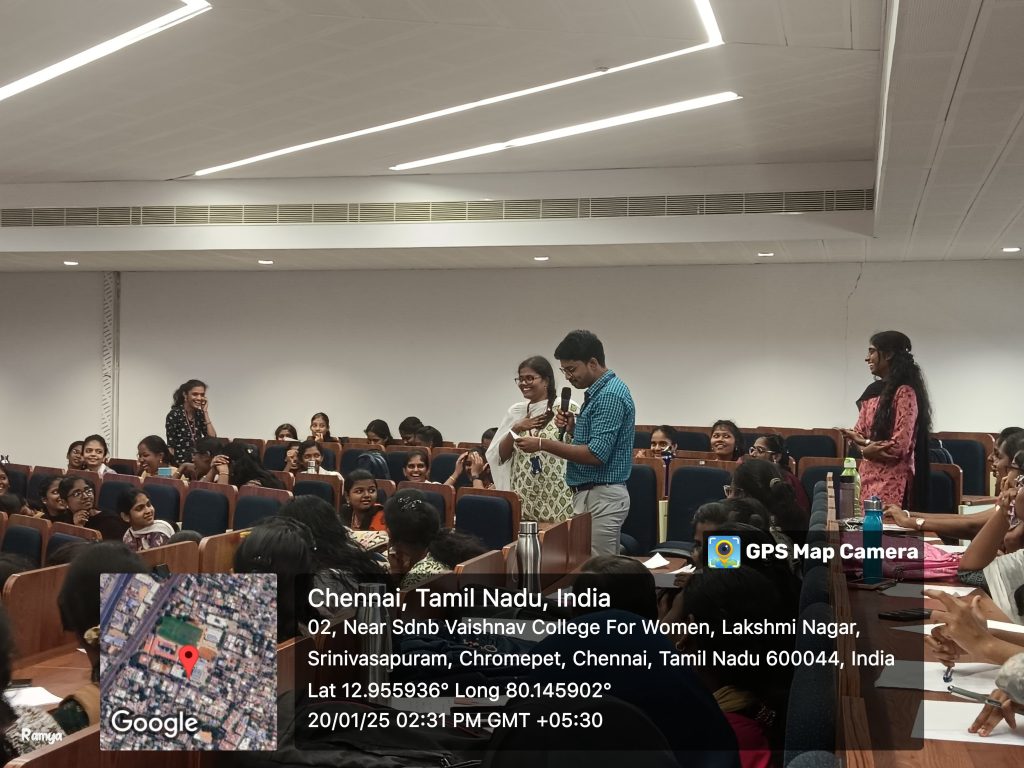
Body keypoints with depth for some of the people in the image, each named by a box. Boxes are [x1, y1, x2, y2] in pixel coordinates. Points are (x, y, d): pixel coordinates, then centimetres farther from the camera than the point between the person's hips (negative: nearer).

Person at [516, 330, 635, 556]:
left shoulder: (610, 395, -18)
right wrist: (572, 429, 3)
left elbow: (596, 454, -24)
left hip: (602, 497, -10)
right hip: (590, 494, 10)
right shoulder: (598, 392, 15)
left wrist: (543, 444, -20)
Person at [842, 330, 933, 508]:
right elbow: (859, 432, 15)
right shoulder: (873, 391, 14)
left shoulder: (905, 392, -11)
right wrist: (866, 446, -8)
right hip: (868, 476, 8)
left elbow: (899, 446, -17)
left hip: (893, 480, -8)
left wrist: (866, 447, -2)